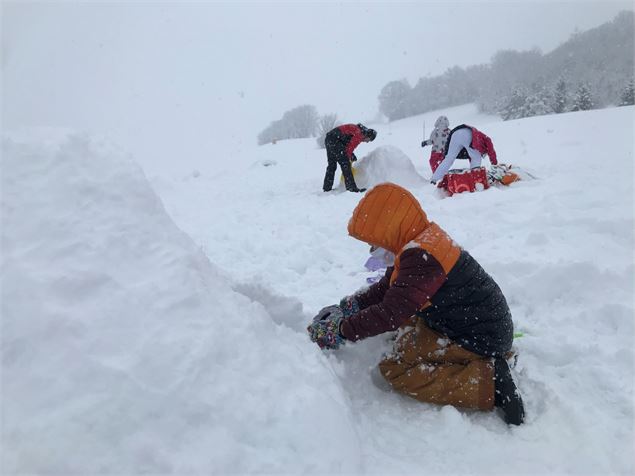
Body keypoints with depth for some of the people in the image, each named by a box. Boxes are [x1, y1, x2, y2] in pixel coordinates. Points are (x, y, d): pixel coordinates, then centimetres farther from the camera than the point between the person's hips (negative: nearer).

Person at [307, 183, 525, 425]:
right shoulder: (427, 238, 5)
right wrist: (350, 305, 7)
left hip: (479, 339, -10)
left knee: (394, 369, -12)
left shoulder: (421, 257, -27)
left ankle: (487, 383, -14)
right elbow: (388, 286, 13)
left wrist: (340, 331, -22)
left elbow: (392, 312, -30)